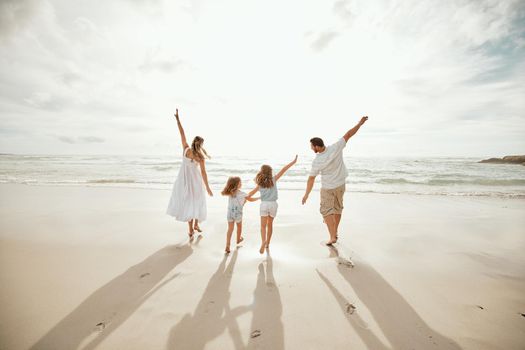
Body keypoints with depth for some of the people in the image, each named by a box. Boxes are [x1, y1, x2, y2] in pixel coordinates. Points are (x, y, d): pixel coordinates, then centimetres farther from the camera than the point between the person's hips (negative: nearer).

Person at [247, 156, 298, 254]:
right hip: (273, 204, 1)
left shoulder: (260, 184, 2)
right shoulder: (273, 179, -2)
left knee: (263, 225, 1)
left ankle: (263, 241, -24)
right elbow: (283, 170, -6)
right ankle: (267, 243, 26)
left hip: (264, 205, 0)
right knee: (270, 224, 16)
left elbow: (251, 193, 10)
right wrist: (293, 162, -5)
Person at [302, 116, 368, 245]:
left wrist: (306, 194, -7)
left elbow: (311, 179, -17)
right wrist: (360, 123, 5)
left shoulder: (316, 162, -25)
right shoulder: (336, 148, -20)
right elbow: (348, 135, -10)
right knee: (337, 208, 21)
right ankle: (335, 232, 34)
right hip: (340, 185, 5)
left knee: (327, 211, 8)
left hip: (327, 188, -5)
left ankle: (332, 237, 2)